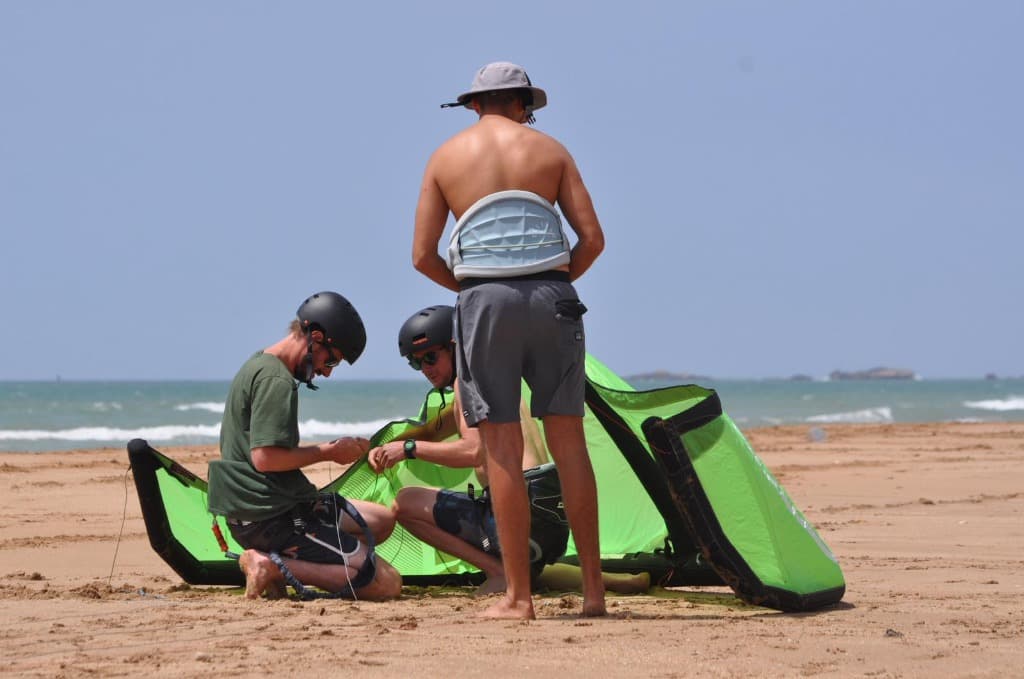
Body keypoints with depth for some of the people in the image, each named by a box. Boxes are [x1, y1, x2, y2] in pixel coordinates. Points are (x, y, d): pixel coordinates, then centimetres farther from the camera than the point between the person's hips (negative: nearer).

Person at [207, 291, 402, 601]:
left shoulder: (258, 364, 17)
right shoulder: (277, 381, -16)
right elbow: (265, 457, -24)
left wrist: (332, 448, 14)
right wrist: (329, 452, -10)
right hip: (271, 520, -10)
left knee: (382, 519, 23)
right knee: (387, 583, -13)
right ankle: (275, 566, -13)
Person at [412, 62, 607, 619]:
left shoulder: (445, 157, 11)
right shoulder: (549, 151, 11)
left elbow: (423, 255, 7)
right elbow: (592, 237, 4)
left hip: (485, 301, -1)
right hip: (551, 296, 1)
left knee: (503, 448, 0)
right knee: (568, 441, 5)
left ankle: (518, 595, -1)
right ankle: (592, 587, 6)